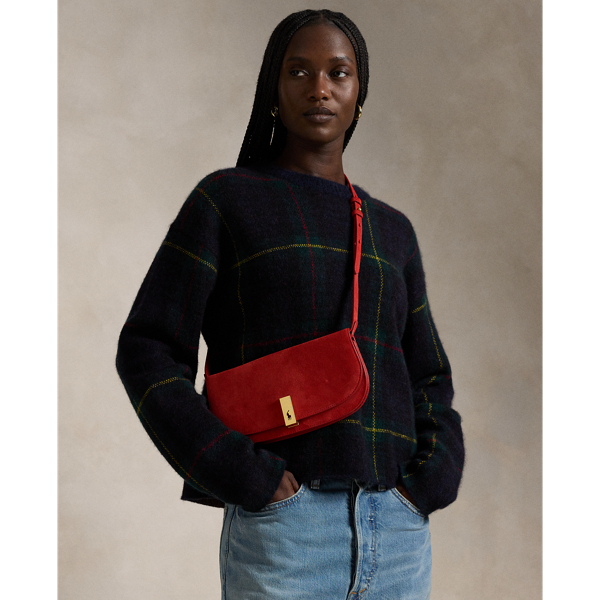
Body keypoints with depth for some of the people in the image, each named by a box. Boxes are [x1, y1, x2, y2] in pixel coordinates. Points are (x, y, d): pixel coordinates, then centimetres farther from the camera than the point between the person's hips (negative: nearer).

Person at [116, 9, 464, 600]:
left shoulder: (392, 229, 16)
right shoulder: (227, 198, 4)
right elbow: (146, 351, -2)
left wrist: (434, 473, 3)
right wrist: (242, 474, -11)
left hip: (400, 528, 4)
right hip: (281, 523, -4)